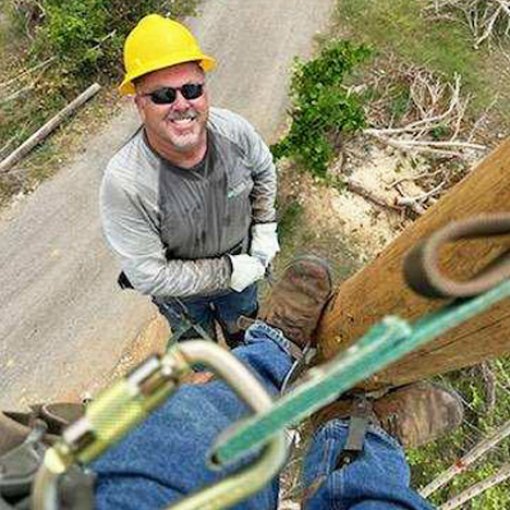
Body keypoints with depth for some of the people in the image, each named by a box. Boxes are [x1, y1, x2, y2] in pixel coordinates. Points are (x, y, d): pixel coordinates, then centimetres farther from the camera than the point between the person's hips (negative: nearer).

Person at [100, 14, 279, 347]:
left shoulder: (233, 130, -25)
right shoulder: (123, 183, -37)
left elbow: (264, 170, -2)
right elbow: (148, 275, -30)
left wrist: (265, 228, -7)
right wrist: (229, 271, -26)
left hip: (242, 261, 3)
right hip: (181, 288, -2)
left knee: (239, 312, 34)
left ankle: (235, 333, 71)